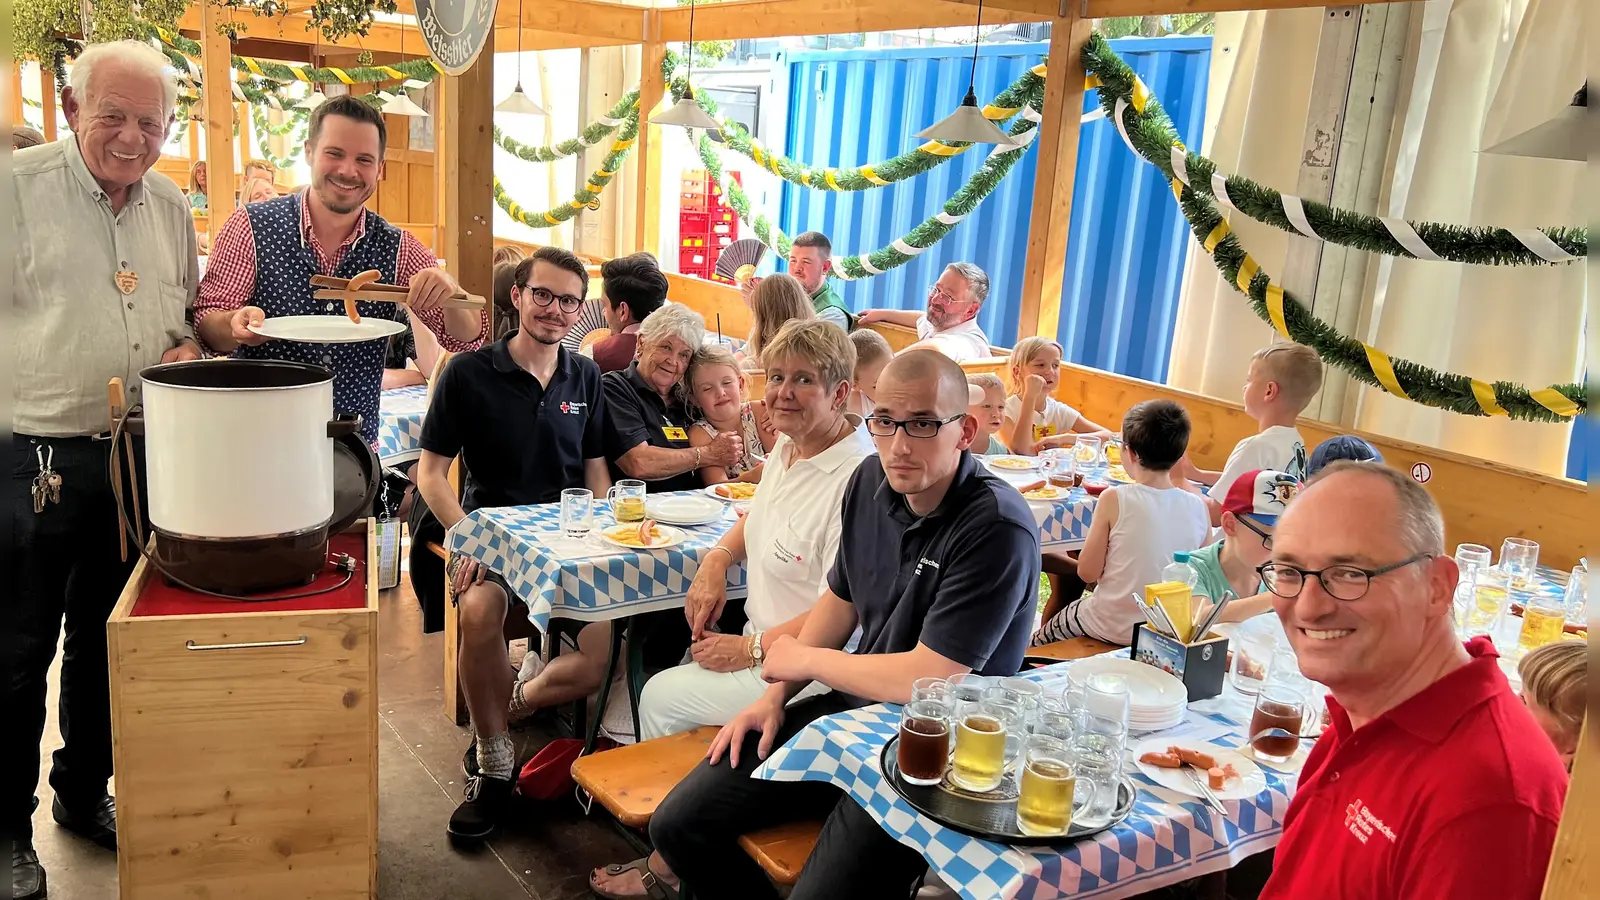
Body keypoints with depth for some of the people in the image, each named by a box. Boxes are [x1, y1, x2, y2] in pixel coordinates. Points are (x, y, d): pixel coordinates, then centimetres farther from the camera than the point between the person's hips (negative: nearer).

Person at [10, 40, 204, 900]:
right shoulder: (19, 184, -7)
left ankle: (85, 792, 34)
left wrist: (191, 348, 0)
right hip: (32, 455, -5)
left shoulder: (171, 205, 10)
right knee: (19, 648, 5)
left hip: (137, 456, 5)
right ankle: (8, 825, 22)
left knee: (106, 638, 17)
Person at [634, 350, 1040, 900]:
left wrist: (804, 659, -12)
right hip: (852, 709, 7)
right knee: (678, 825, 2)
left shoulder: (996, 529, -25)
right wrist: (776, 694, 5)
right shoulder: (871, 480, -1)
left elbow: (927, 680, -27)